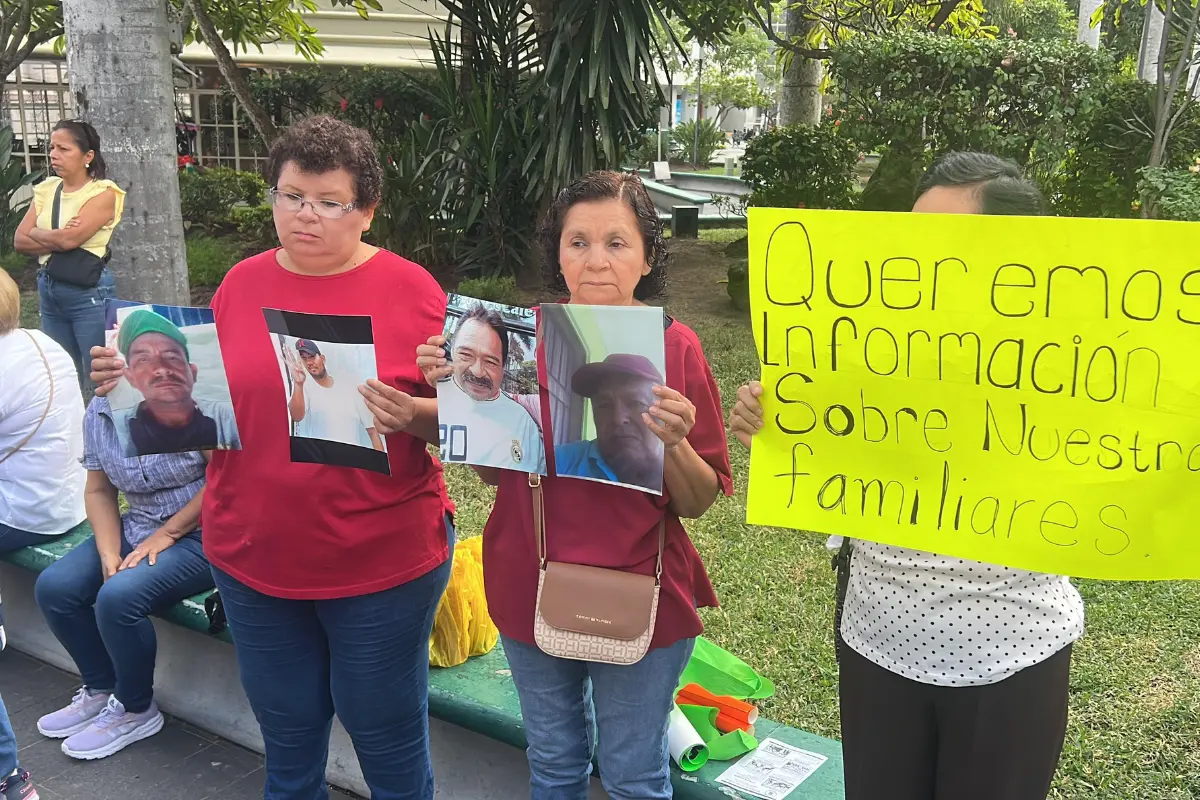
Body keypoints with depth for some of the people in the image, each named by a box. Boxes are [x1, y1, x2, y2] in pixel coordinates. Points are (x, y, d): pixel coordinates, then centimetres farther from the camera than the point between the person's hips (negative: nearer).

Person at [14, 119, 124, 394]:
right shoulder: (46, 190, 10)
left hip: (89, 293, -7)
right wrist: (58, 239, -11)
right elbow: (19, 241, 3)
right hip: (48, 291, 7)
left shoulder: (102, 193, -8)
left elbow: (69, 238, -20)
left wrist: (37, 232, -2)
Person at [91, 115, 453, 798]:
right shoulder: (243, 284, 4)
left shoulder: (412, 290, -8)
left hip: (382, 563, -3)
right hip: (255, 559, 4)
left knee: (389, 742, 14)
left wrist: (412, 416, -26)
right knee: (288, 741, 22)